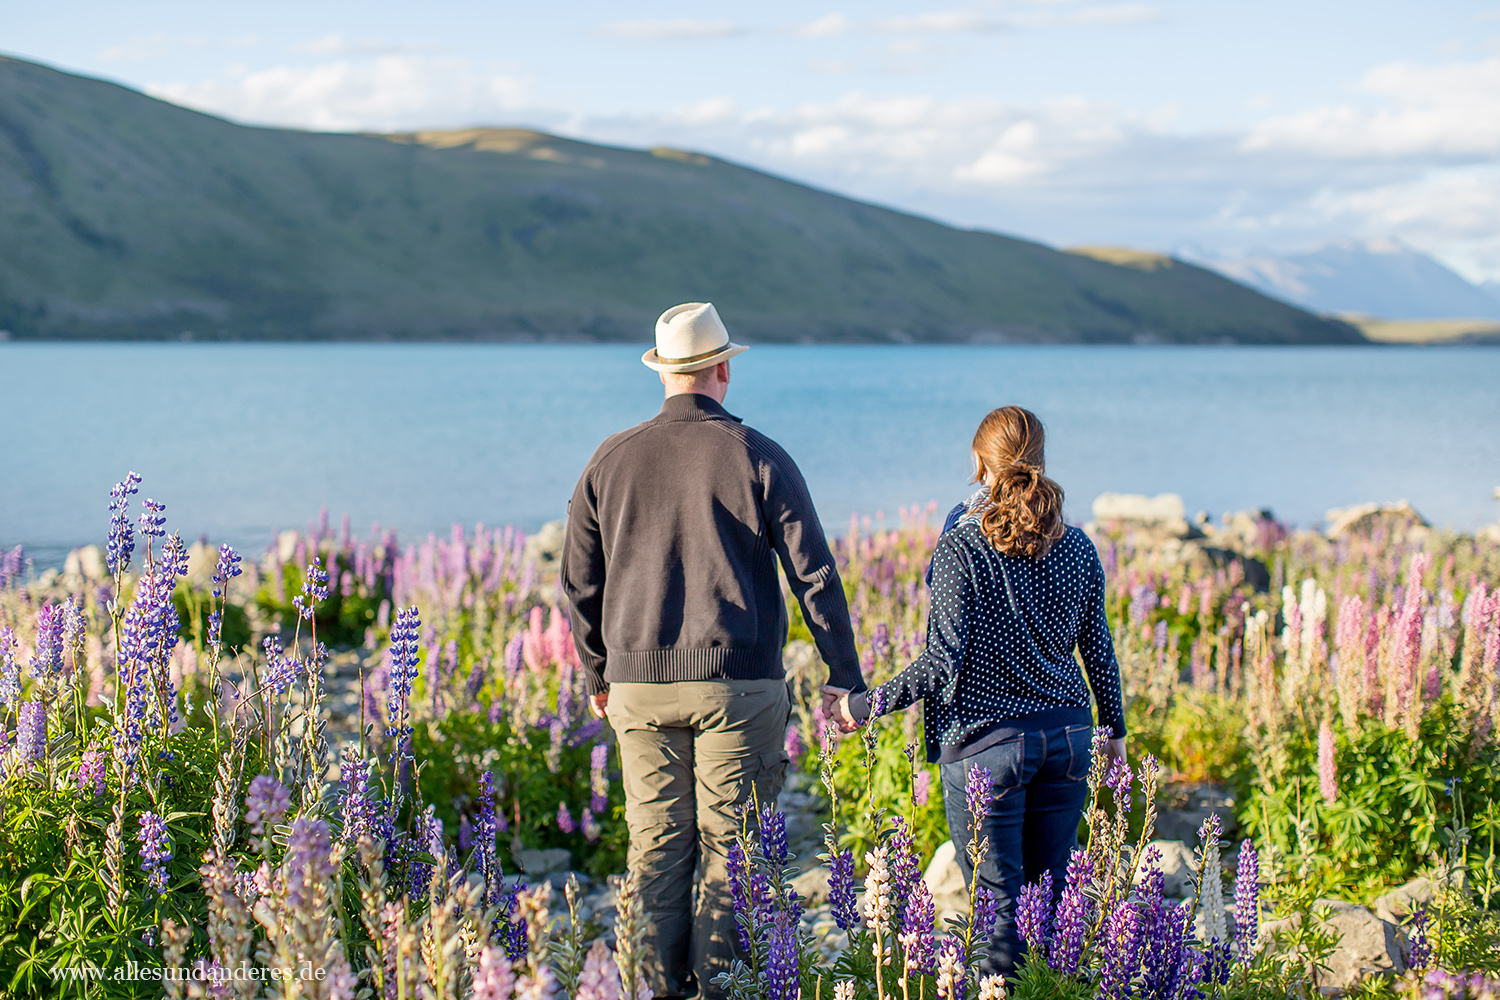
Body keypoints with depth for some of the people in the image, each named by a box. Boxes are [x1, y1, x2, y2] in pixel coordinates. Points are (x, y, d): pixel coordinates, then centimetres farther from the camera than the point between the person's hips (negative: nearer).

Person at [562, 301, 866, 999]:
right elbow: (814, 575, -4)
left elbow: (579, 580, 11)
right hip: (738, 681, -3)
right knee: (730, 848, 2)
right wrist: (845, 677, 2)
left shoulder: (611, 460, 6)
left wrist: (596, 675, 22)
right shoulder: (759, 459, -3)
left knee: (657, 847, 8)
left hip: (640, 683, 3)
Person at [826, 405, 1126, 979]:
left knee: (999, 904, 1)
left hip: (987, 743, -5)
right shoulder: (1077, 548, 2)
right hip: (1067, 737, 5)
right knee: (1053, 893, 14)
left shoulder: (961, 550, -12)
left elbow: (944, 661, -18)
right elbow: (1098, 651, 8)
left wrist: (864, 705, -9)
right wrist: (1115, 730, 22)